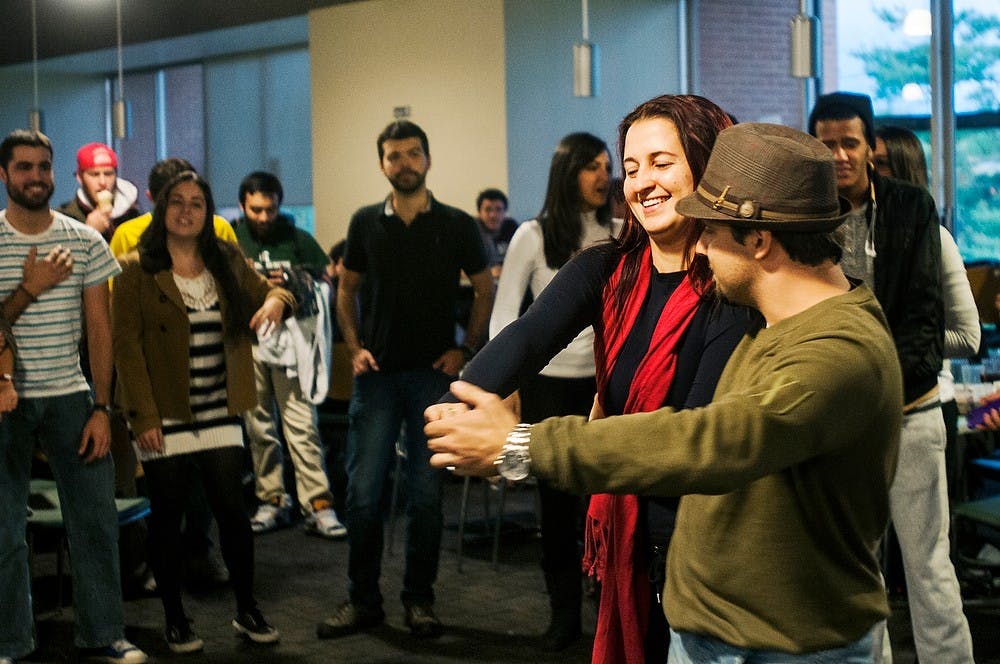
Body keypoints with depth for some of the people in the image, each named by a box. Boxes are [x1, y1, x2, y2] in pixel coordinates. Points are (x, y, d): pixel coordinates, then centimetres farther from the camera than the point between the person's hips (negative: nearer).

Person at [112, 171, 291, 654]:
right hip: (164, 417, -3)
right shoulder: (136, 270, -6)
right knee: (167, 517, 6)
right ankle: (175, 618, 19)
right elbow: (127, 346, -9)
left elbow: (268, 291, 17)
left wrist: (276, 300, -10)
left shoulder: (227, 262, 7)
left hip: (219, 414, 3)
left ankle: (247, 610, 18)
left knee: (232, 510, 3)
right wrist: (143, 416, -15)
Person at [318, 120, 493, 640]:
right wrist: (354, 346, 1)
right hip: (377, 373, 1)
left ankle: (419, 599, 16)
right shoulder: (366, 224, 5)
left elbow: (485, 290, 9)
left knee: (426, 492, 3)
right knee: (363, 490, 0)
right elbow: (347, 290, 14)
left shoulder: (456, 225, 1)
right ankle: (362, 600, 12)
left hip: (432, 374, -1)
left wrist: (466, 349, -1)